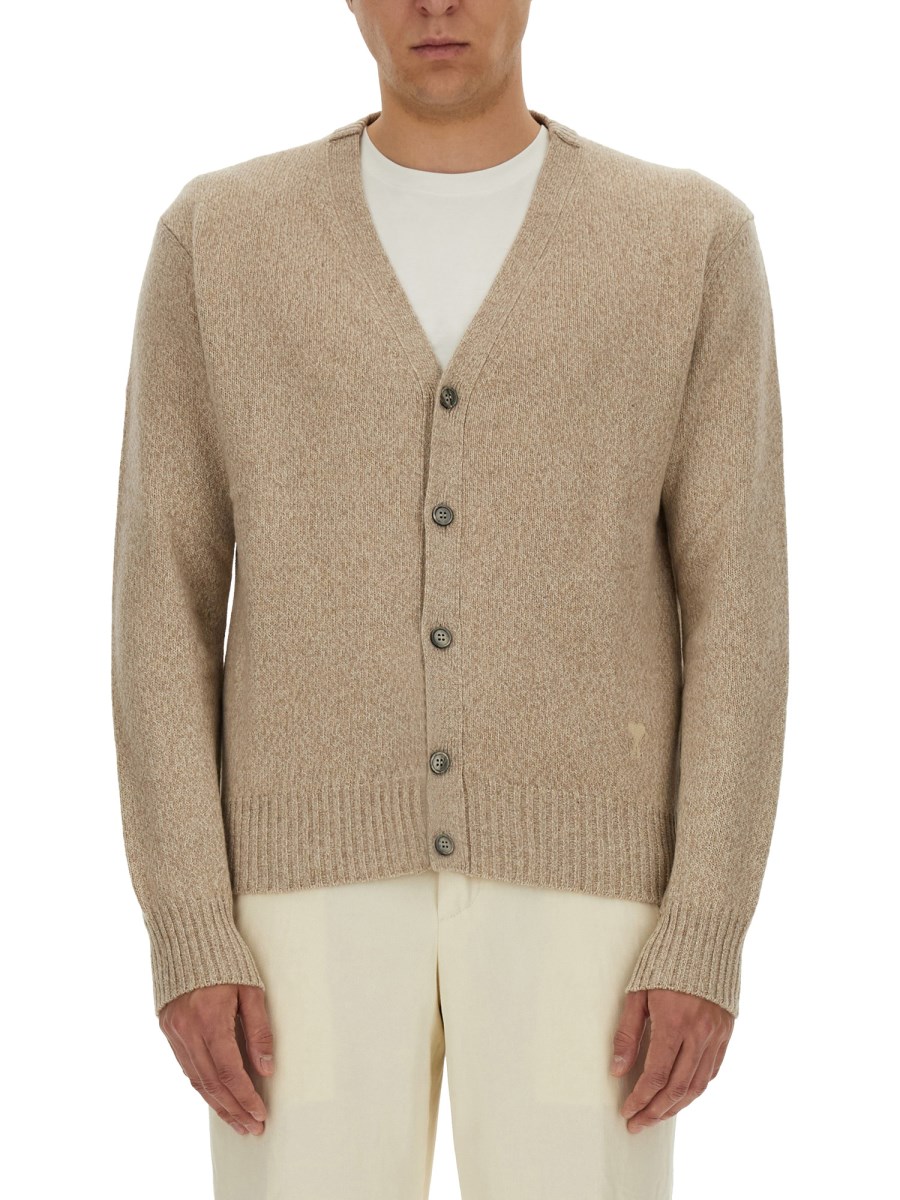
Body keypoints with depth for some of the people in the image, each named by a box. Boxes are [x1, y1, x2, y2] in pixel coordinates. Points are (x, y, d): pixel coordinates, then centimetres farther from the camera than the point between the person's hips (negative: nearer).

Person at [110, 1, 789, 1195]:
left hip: (576, 883, 0)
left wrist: (706, 941, -9)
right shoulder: (218, 239, 6)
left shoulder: (695, 241, 4)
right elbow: (166, 605, 3)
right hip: (321, 885, 1)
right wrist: (188, 937, -6)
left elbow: (736, 611, 0)